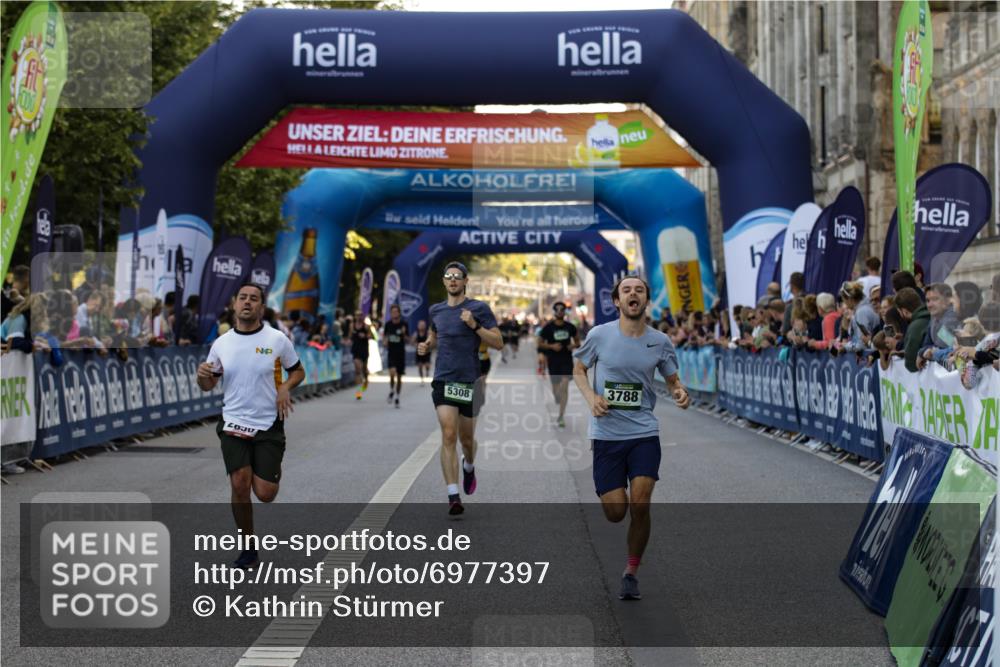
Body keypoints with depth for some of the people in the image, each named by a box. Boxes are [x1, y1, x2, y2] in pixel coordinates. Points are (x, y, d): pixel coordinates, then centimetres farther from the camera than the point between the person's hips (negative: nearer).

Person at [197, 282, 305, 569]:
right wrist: (203, 375, -13)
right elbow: (208, 385, 10)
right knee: (239, 485, -11)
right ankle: (248, 549, 7)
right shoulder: (221, 343, 2)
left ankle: (267, 472, 35)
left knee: (265, 494, -5)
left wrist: (285, 388, -12)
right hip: (233, 424, 1)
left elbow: (298, 371, 9)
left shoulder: (277, 339, -4)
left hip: (268, 426, -1)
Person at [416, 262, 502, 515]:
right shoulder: (436, 310, 9)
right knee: (448, 436, -13)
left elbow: (498, 343, -6)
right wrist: (426, 346, 6)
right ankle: (453, 497, -14)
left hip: (469, 381, -1)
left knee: (466, 438, 11)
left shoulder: (479, 308, -3)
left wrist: (475, 325, -18)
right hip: (443, 380, 1)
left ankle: (469, 466, 47)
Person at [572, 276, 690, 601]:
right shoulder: (599, 335, -4)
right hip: (606, 433, 0)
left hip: (644, 433, 0)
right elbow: (578, 369, 10)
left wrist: (680, 393, -11)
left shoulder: (660, 341, 0)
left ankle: (631, 573, 7)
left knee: (640, 504, -13)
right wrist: (591, 397, -8)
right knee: (615, 512, -1)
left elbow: (673, 381, 13)